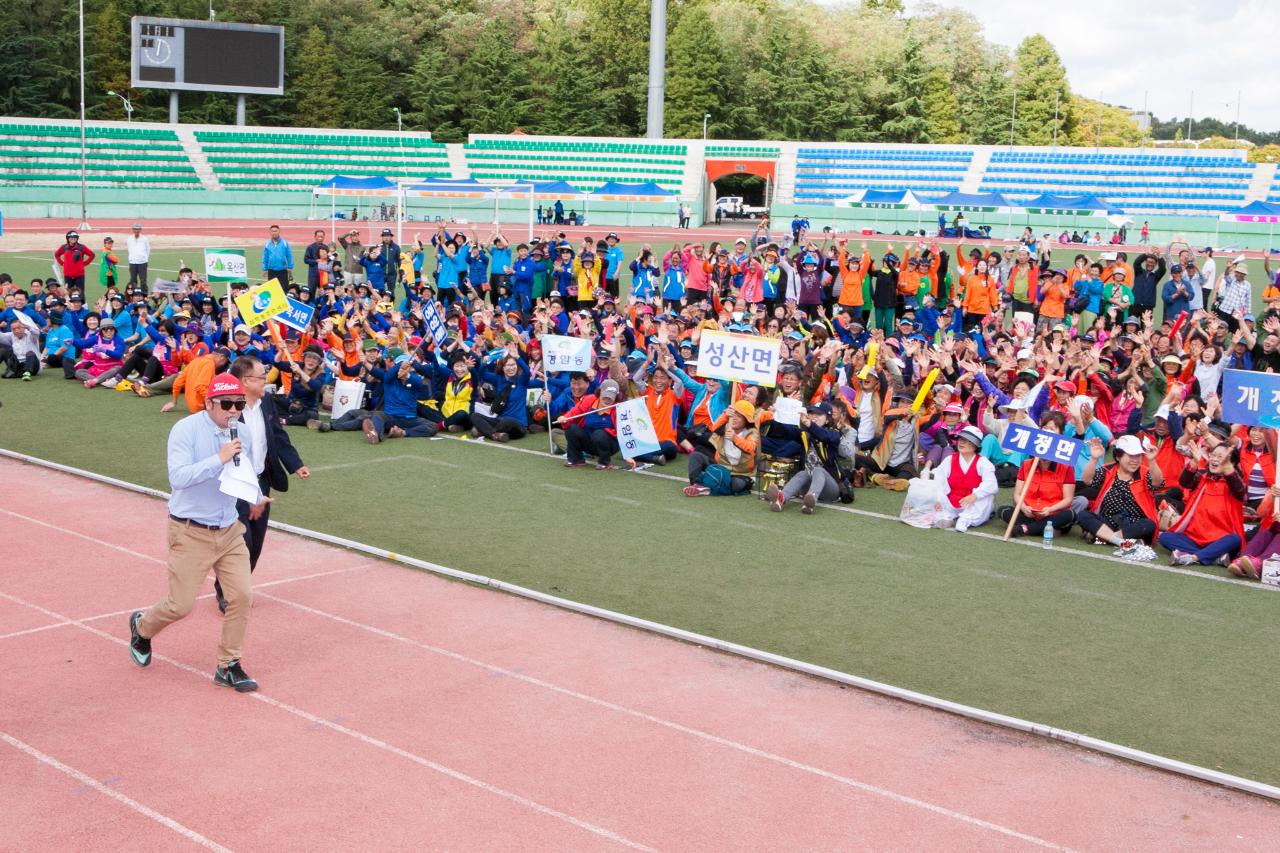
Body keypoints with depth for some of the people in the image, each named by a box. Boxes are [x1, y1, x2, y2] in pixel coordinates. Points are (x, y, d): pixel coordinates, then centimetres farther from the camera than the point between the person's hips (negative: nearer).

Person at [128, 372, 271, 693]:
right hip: (191, 532, -5)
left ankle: (228, 666, 13)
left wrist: (255, 497, 28)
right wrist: (219, 459, -32)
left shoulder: (243, 434, 3)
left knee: (242, 596, -2)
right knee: (181, 605, 0)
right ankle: (142, 627, 33)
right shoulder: (186, 430, -16)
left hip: (230, 531, 6)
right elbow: (178, 477, -27)